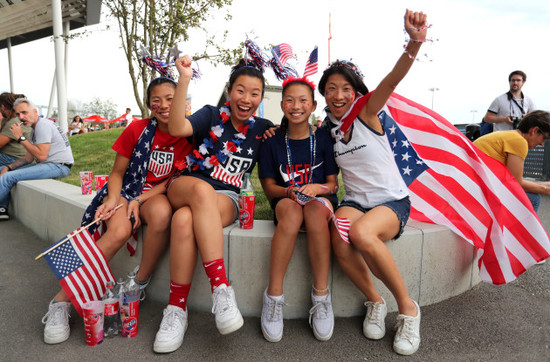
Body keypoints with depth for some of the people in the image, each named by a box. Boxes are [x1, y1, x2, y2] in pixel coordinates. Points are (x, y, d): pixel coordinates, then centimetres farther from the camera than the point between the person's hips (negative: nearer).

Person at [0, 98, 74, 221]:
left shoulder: (42, 125, -14)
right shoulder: (35, 129, 18)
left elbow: (41, 156, -23)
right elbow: (29, 157, 17)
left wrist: (21, 138, -17)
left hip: (58, 166, -11)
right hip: (47, 164, 11)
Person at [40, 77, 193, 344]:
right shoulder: (137, 129, -5)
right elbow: (117, 173, 2)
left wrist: (140, 200, -15)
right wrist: (112, 200, -16)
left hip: (157, 195, 0)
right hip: (126, 191, 0)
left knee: (161, 213, -38)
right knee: (119, 231, -32)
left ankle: (139, 283, -16)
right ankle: (62, 300, -18)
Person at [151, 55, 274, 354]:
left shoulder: (262, 129, 10)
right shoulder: (212, 115, 4)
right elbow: (176, 128, -16)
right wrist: (184, 80, -23)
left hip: (225, 199, 0)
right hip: (185, 188, 0)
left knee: (184, 220, -36)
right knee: (202, 189, -40)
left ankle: (177, 309, -28)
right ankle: (221, 288, -38)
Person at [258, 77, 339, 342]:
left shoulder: (323, 138, 2)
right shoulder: (274, 142, 4)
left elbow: (333, 183, 3)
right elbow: (269, 187, 5)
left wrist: (317, 188, -20)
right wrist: (289, 191, -16)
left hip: (321, 199, 0)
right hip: (285, 199, 0)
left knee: (316, 210, -37)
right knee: (291, 211, -37)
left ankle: (321, 295, -27)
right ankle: (274, 295, -29)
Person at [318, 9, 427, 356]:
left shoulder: (366, 113, -5)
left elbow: (392, 80, -22)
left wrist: (415, 43, -41)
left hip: (392, 200, -3)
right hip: (354, 201, 3)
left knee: (362, 233, -35)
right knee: (340, 241, -30)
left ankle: (408, 307, -11)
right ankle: (375, 301, -1)